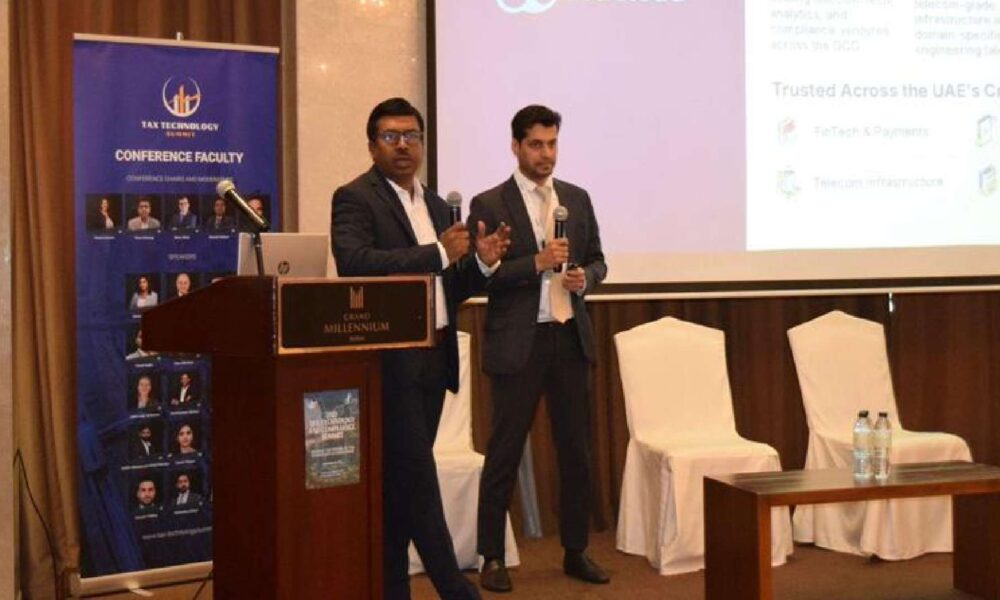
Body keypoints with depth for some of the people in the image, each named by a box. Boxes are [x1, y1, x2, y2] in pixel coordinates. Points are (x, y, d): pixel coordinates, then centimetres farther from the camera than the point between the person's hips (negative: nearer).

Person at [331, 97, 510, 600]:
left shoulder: (436, 204, 18)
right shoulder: (354, 198, -5)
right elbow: (354, 263, -24)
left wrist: (481, 262, 2)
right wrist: (439, 252, -21)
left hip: (434, 361, 7)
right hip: (391, 363, -7)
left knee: (402, 483, 12)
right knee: (416, 480, -5)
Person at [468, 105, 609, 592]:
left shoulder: (577, 198, 11)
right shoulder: (489, 205, -4)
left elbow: (597, 259, 16)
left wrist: (584, 276, -6)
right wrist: (536, 263, -20)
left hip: (570, 337, 5)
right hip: (517, 343, -4)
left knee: (576, 449, 10)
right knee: (504, 452, 3)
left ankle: (575, 552, 22)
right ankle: (492, 557, 15)